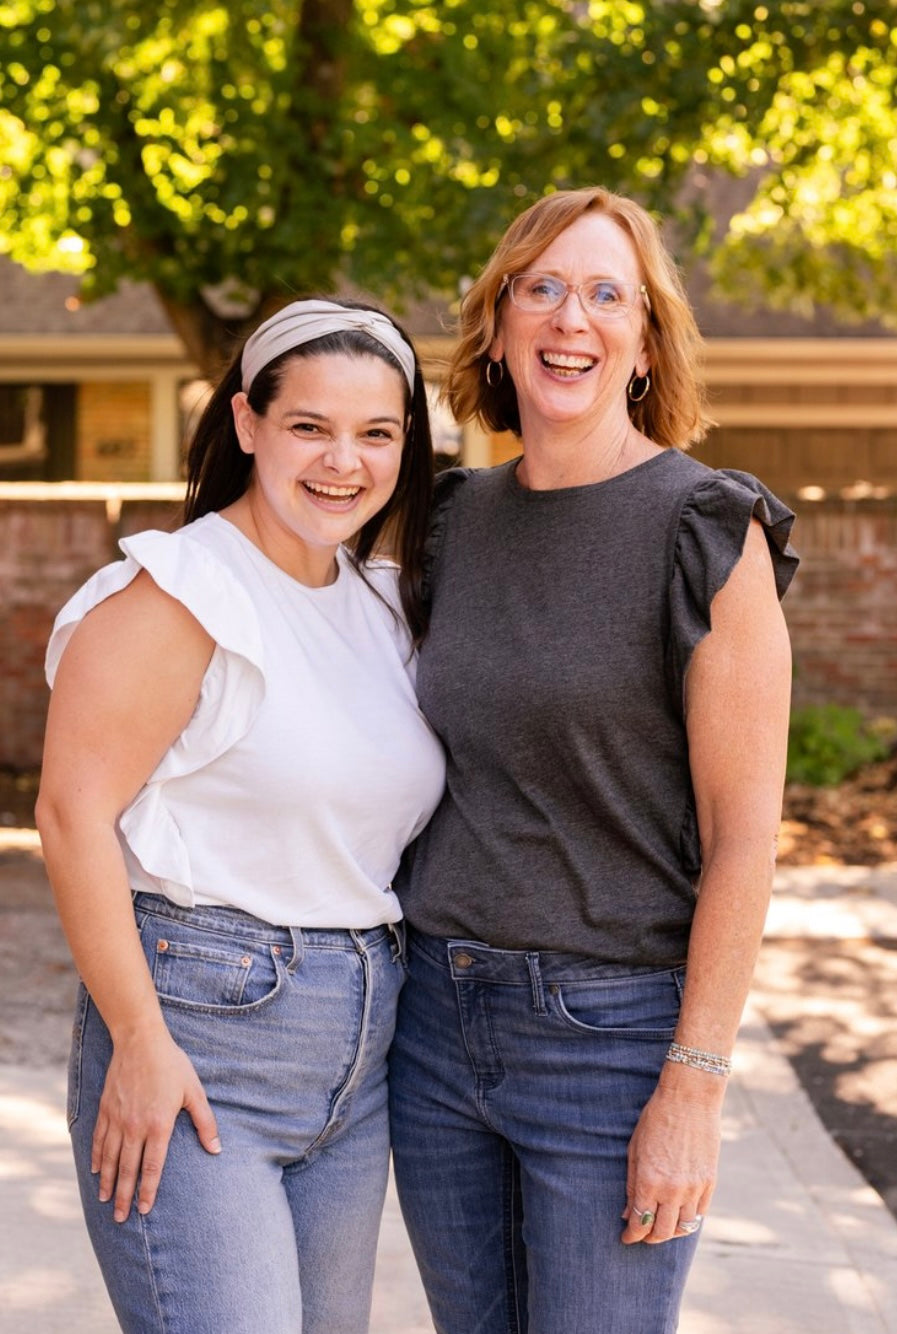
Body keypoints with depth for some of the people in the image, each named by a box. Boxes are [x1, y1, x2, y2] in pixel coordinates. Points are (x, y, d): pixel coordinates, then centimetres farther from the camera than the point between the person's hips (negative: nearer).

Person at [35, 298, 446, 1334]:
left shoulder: (383, 603, 12)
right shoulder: (178, 591, -12)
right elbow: (73, 811, -16)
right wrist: (140, 1041, -18)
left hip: (357, 1051, 8)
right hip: (200, 1023, -7)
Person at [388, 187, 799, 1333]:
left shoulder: (710, 532, -11)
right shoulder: (457, 517, 7)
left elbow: (743, 832, -13)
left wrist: (694, 1089, -15)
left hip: (612, 1030, -6)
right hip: (437, 1018, 6)